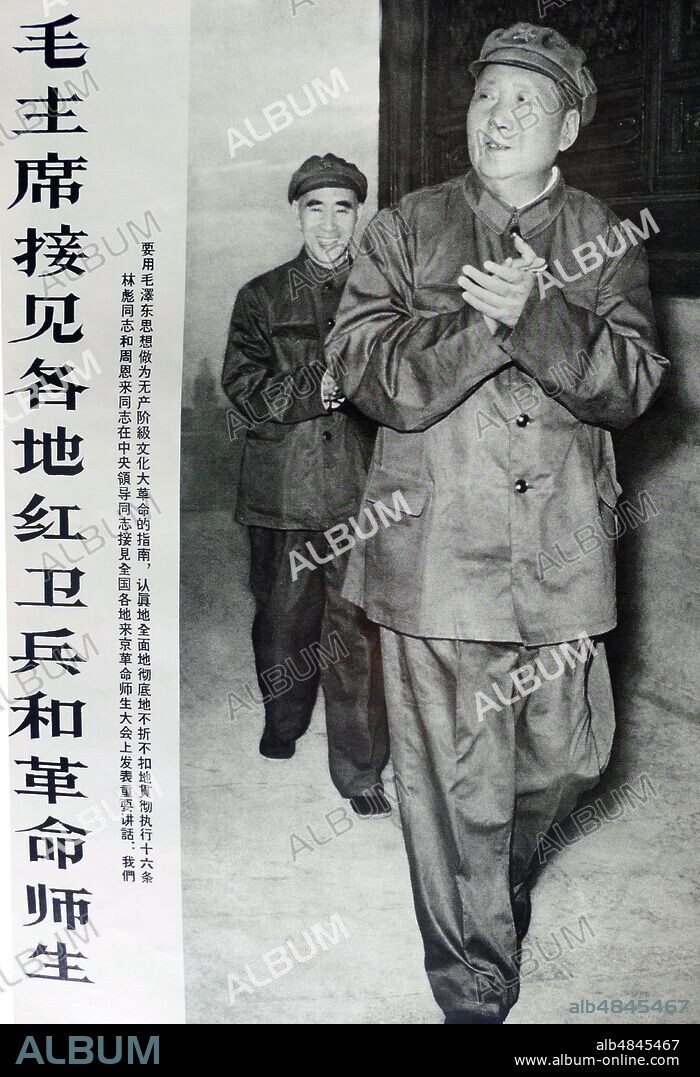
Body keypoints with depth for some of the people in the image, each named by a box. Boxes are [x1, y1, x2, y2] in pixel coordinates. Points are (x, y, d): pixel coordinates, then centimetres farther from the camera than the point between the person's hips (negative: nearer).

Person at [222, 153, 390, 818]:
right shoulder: (261, 297, 11)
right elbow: (244, 388, -1)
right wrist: (317, 387, -14)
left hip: (360, 488, -1)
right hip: (282, 487, 1)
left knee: (358, 631, -4)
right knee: (282, 619, 13)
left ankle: (359, 771, 9)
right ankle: (282, 722, 40)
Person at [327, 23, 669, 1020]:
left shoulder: (605, 241, 9)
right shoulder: (407, 229, 5)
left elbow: (634, 384, -4)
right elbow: (364, 375, -5)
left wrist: (536, 313, -20)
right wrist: (484, 317, -18)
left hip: (564, 553, 3)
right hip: (437, 550, -2)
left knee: (569, 753, 14)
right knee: (454, 780, 4)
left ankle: (506, 862, 50)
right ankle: (475, 986, 27)